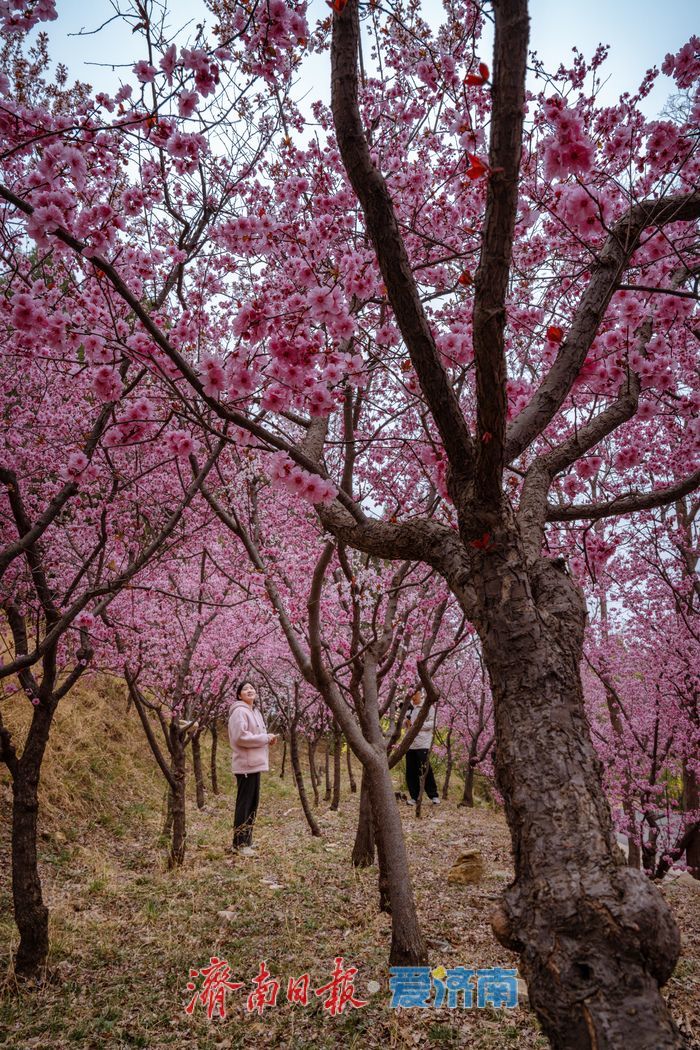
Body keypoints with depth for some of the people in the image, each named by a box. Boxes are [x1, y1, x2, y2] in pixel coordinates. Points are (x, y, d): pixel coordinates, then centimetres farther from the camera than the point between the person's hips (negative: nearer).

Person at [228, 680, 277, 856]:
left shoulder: (254, 711, 16)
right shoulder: (240, 711, -14)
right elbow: (240, 737, -24)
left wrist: (268, 738, 3)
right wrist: (265, 738, -17)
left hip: (254, 763, 10)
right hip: (246, 764, -10)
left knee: (252, 803, 15)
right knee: (245, 803, -5)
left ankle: (246, 840, 24)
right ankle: (240, 843, 3)